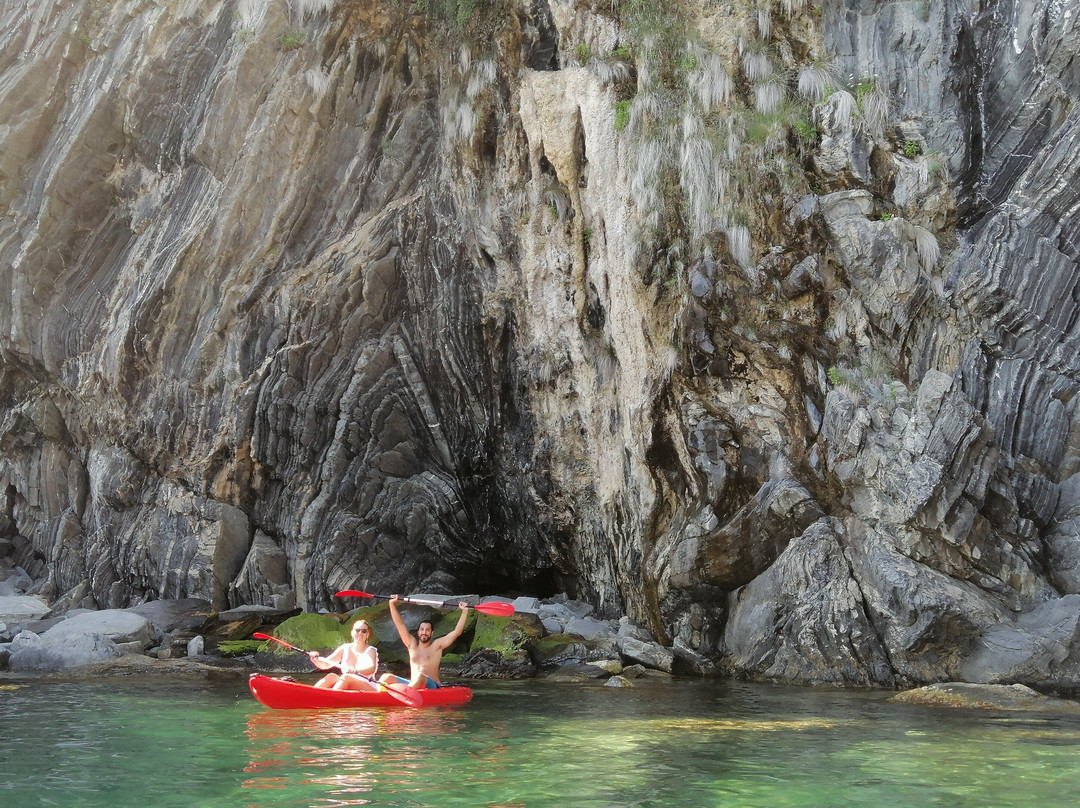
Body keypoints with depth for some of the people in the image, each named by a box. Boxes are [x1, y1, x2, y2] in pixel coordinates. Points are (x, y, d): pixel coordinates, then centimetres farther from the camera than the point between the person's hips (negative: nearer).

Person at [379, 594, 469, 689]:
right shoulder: (412, 644, 20)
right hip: (412, 685, 5)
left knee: (420, 677, -40)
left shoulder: (437, 645, 11)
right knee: (387, 677, -16)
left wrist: (464, 611, 6)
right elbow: (400, 625, 20)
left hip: (431, 685, -5)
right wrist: (392, 604, 18)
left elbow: (456, 632, 7)